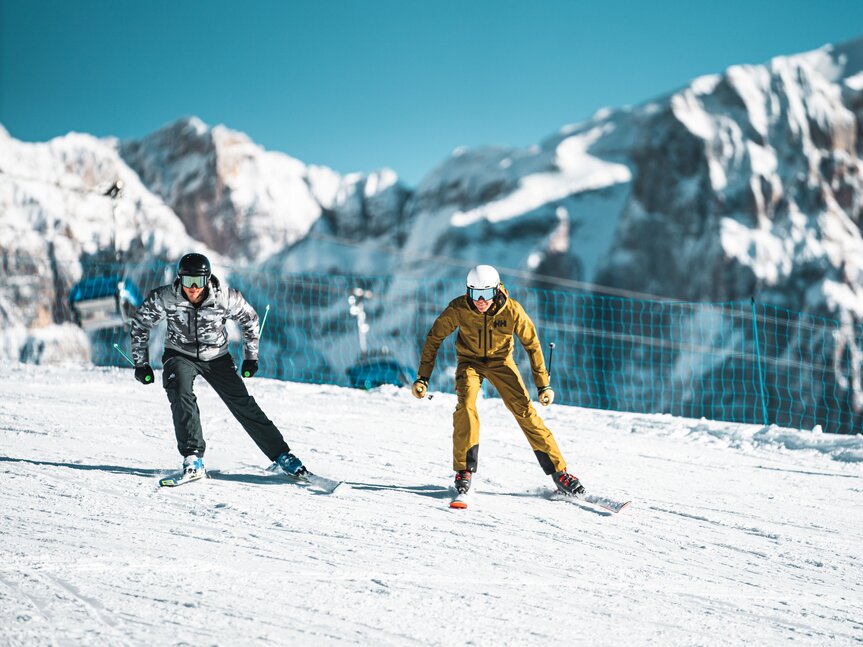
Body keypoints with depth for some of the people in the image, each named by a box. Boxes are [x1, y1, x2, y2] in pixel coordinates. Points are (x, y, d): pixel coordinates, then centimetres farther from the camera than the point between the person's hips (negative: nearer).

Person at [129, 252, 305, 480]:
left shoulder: (225, 297, -23)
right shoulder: (164, 298, -23)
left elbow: (249, 318, -3)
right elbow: (140, 324, -5)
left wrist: (251, 356, 0)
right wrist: (141, 363, -5)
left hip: (217, 357, 0)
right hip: (180, 356, 0)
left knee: (244, 405, -6)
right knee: (181, 394, -29)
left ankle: (282, 455, 6)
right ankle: (193, 458, -26)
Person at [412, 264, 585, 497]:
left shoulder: (512, 310, -26)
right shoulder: (458, 308, -25)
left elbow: (532, 345, -12)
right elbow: (434, 338, -12)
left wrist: (543, 385, -11)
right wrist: (422, 378, -16)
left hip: (500, 361, 0)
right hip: (470, 361, 0)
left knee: (524, 410, -11)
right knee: (466, 406, -25)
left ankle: (559, 472, -4)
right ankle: (464, 471, -12)